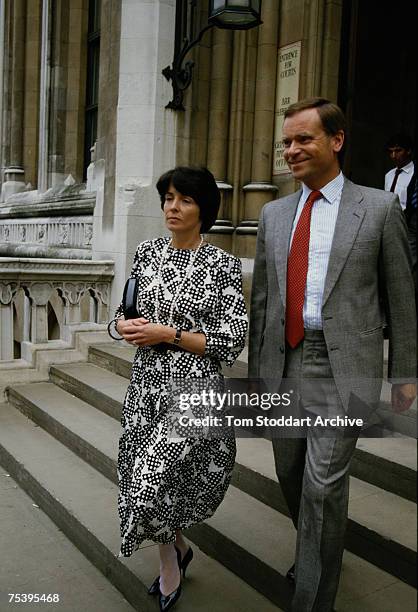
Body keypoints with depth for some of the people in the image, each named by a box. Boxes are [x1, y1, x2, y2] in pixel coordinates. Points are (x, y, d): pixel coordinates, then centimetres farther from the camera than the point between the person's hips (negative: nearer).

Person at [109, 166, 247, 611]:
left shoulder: (223, 266, -9)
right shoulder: (147, 253, 5)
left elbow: (231, 341, -12)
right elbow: (124, 311, 13)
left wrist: (167, 334, -17)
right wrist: (125, 325, -10)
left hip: (193, 389, -5)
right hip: (147, 381, 5)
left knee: (154, 475, -6)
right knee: (147, 476, 13)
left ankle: (170, 560, 26)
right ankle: (176, 548, 42)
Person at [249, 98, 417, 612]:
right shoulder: (273, 214, 9)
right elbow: (261, 298, 12)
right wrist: (256, 368, 12)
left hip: (342, 367, -4)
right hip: (282, 363, 5)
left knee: (323, 484, -6)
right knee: (292, 476, 17)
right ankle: (313, 549, 45)